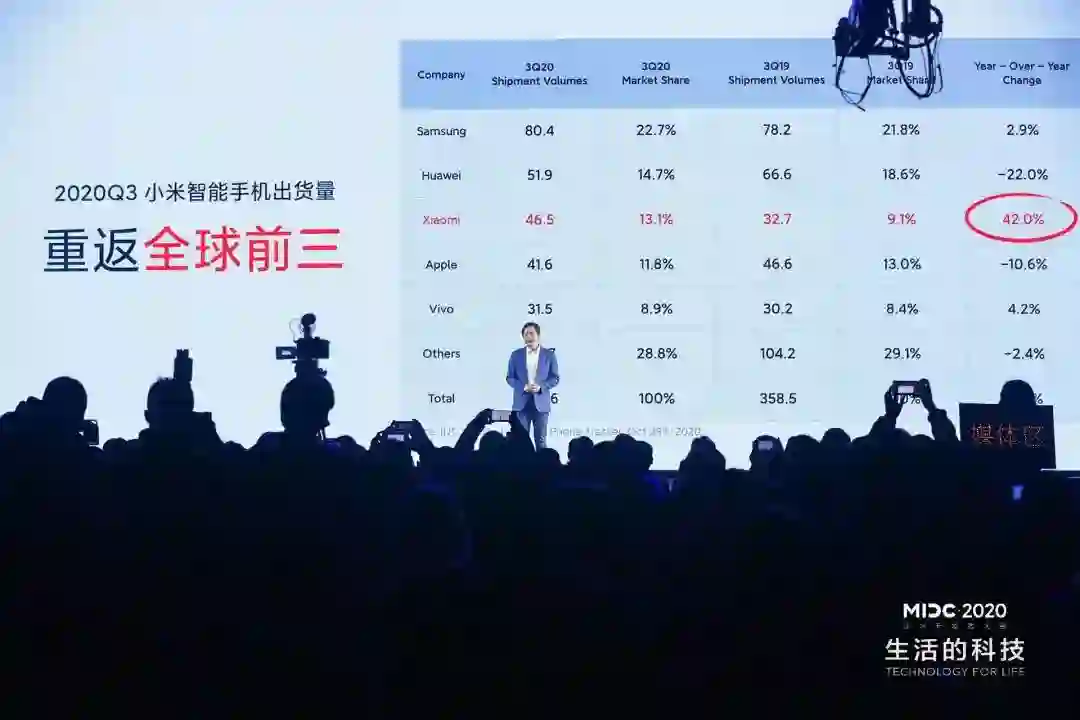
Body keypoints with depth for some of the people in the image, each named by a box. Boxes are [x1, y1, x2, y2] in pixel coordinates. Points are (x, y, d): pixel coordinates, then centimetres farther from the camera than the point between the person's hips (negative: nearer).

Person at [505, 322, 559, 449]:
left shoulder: (549, 354, 3)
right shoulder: (516, 355, 6)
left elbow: (555, 378, 3)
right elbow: (509, 378, 6)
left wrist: (540, 387, -14)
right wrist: (524, 387, -12)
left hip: (541, 403, -1)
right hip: (522, 403, 1)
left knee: (541, 440, 3)